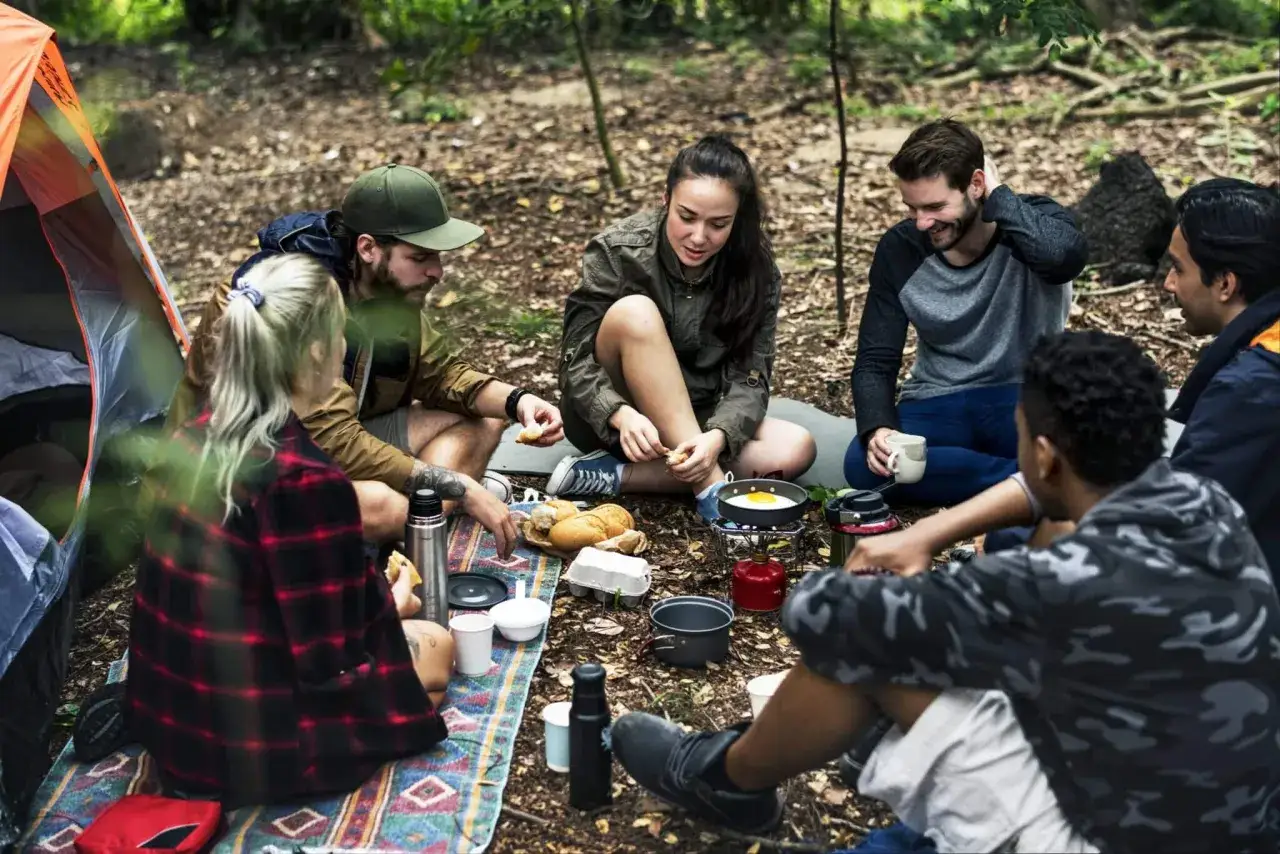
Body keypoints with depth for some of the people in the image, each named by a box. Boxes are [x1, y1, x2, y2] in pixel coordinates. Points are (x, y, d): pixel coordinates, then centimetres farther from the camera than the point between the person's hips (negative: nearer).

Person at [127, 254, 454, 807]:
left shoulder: (192, 439, -4)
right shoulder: (307, 481, -28)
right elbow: (329, 665, -20)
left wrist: (369, 594, 15)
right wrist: (388, 606, 0)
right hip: (247, 745, -7)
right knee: (433, 647, 14)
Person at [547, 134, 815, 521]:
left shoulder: (756, 272, -9)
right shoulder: (617, 252, -16)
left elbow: (749, 378, -13)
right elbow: (576, 361, -17)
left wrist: (716, 437, -34)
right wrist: (621, 414, -37)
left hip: (695, 423, 3)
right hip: (608, 423, -3)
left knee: (796, 449, -23)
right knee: (635, 313, -30)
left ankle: (614, 476, -25)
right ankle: (709, 485, -31)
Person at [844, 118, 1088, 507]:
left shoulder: (1033, 220, -12)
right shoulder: (899, 249, -5)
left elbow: (1066, 256, -39)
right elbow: (875, 361, -3)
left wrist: (997, 194, -24)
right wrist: (877, 428, -23)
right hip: (938, 404, 4)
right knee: (865, 465, -30)